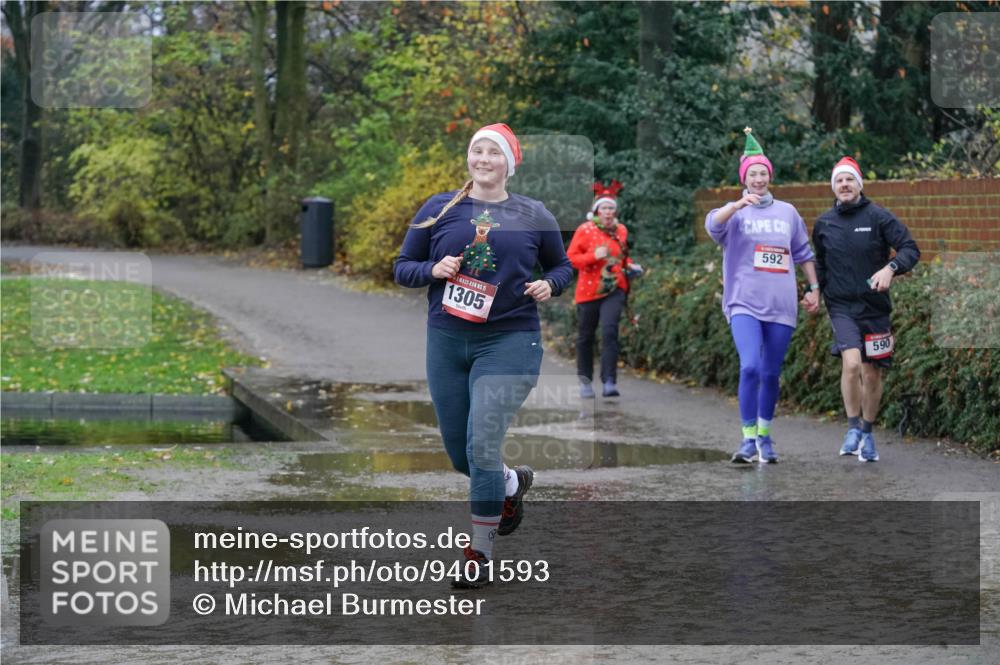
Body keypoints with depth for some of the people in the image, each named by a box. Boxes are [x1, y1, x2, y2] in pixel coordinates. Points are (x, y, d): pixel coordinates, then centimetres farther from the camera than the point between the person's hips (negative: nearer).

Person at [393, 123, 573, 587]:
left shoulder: (533, 216, 4)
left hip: (509, 343, -3)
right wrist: (433, 270, -11)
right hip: (447, 341, 3)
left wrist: (550, 284, -5)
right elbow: (402, 267, 9)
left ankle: (480, 552, 0)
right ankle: (513, 483, 43)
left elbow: (562, 266, 17)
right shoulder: (439, 209, 5)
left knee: (482, 446, -13)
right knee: (459, 453, 9)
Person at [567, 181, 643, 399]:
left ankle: (609, 382, -22)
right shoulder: (585, 230, -4)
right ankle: (585, 380, 27)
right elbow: (571, 257, -6)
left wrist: (630, 266, 5)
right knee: (585, 337, 9)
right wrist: (594, 256, -19)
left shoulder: (621, 231, 7)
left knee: (609, 331, -18)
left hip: (614, 290, 1)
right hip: (589, 290, -1)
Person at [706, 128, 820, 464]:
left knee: (771, 374, 7)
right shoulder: (734, 212, 3)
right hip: (744, 303, -3)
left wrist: (814, 289, 15)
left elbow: (804, 253, 20)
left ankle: (765, 436, 22)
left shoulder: (787, 212, 13)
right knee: (750, 367, -20)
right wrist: (739, 205, -37)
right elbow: (712, 224, -20)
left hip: (781, 306, 3)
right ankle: (748, 438, -14)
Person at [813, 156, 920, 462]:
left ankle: (867, 434, 26)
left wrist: (890, 268, -24)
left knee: (872, 374, 7)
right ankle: (853, 429, -8)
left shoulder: (879, 217, -3)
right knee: (851, 363, -22)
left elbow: (910, 249, -7)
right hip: (841, 307, 0)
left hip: (875, 307, 0)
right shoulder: (823, 224, 6)